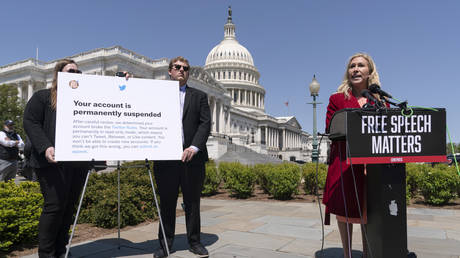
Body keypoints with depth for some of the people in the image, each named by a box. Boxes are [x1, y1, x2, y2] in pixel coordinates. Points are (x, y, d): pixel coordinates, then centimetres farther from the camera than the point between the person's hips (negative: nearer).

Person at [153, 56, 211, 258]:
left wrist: (194, 147, -11)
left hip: (192, 157, 0)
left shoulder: (199, 96, 12)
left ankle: (194, 241, 21)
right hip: (165, 157, 0)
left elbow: (205, 124, 1)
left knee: (192, 202, 8)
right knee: (167, 202, 8)